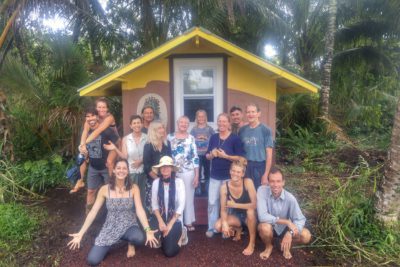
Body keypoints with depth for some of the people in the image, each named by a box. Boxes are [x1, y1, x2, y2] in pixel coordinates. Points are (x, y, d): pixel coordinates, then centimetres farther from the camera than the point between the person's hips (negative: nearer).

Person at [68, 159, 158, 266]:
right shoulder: (104, 189, -7)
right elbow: (93, 212, -4)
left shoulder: (133, 188, -9)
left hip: (129, 226, -1)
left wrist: (148, 230, -30)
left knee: (140, 238, -35)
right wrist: (80, 234, -10)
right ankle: (111, 243, 18)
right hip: (110, 228, 1)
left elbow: (139, 210, -17)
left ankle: (130, 243, 5)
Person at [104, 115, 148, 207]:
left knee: (143, 195, 5)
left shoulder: (147, 138, 0)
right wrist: (115, 149, -15)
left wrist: (141, 160, -14)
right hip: (131, 172, 1)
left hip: (144, 171, 0)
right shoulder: (126, 139, 3)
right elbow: (124, 156, -3)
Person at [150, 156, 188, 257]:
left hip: (175, 218, -2)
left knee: (169, 252, -13)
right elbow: (154, 204, -4)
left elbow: (181, 205, -13)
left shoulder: (179, 182, -11)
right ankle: (164, 236, 10)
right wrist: (160, 221, -16)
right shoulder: (156, 182, -3)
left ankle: (180, 234, 18)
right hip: (160, 216, 3)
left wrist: (170, 224, -16)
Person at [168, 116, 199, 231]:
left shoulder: (191, 138, -1)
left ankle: (189, 222, 23)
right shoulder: (170, 137, 2)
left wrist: (197, 175, -5)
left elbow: (195, 157, -2)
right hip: (173, 173, 1)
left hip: (188, 172, -1)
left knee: (188, 197, 7)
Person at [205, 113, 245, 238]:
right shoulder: (213, 137, 6)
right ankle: (211, 227, 21)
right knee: (212, 202, 6)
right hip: (214, 176, 4)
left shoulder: (235, 138, -7)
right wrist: (212, 154, -11)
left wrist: (225, 156, -21)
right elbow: (207, 156, 11)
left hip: (229, 176, -3)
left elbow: (240, 157, -11)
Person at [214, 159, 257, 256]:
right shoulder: (224, 187, -17)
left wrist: (235, 205, -26)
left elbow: (254, 204, -30)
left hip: (249, 216, -2)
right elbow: (223, 209, -13)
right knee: (218, 226, -22)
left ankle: (252, 243, -14)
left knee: (250, 210, -36)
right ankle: (237, 229, 13)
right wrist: (225, 223, -31)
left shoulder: (248, 182, -25)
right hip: (236, 215, 3)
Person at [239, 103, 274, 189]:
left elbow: (269, 154, -7)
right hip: (245, 167, 3)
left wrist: (266, 174, -10)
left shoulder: (265, 130, -7)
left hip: (260, 167, -3)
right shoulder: (242, 130, 5)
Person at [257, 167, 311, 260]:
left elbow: (300, 219, -18)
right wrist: (287, 222, -33)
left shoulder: (289, 198, -22)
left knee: (306, 236, -21)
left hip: (284, 228, 2)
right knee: (264, 227, -35)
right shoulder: (262, 190, -27)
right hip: (269, 227, -1)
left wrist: (290, 233, -37)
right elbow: (262, 216, -34)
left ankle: (286, 245, 12)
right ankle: (268, 247, 2)